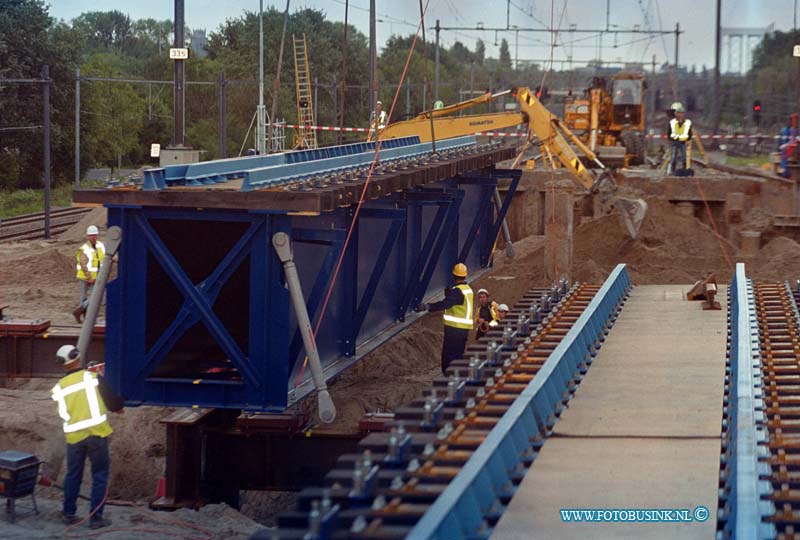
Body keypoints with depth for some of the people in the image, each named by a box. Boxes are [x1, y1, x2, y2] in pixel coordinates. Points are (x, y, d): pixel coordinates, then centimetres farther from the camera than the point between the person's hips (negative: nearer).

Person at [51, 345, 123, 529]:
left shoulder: (59, 387, 8)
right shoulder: (92, 377, -4)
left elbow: (63, 413, 15)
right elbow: (112, 401, -2)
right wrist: (119, 406, 18)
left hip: (73, 436, 4)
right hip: (96, 432, -4)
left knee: (73, 475, 18)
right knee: (100, 475, 4)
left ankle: (69, 514, 25)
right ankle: (96, 517, 3)